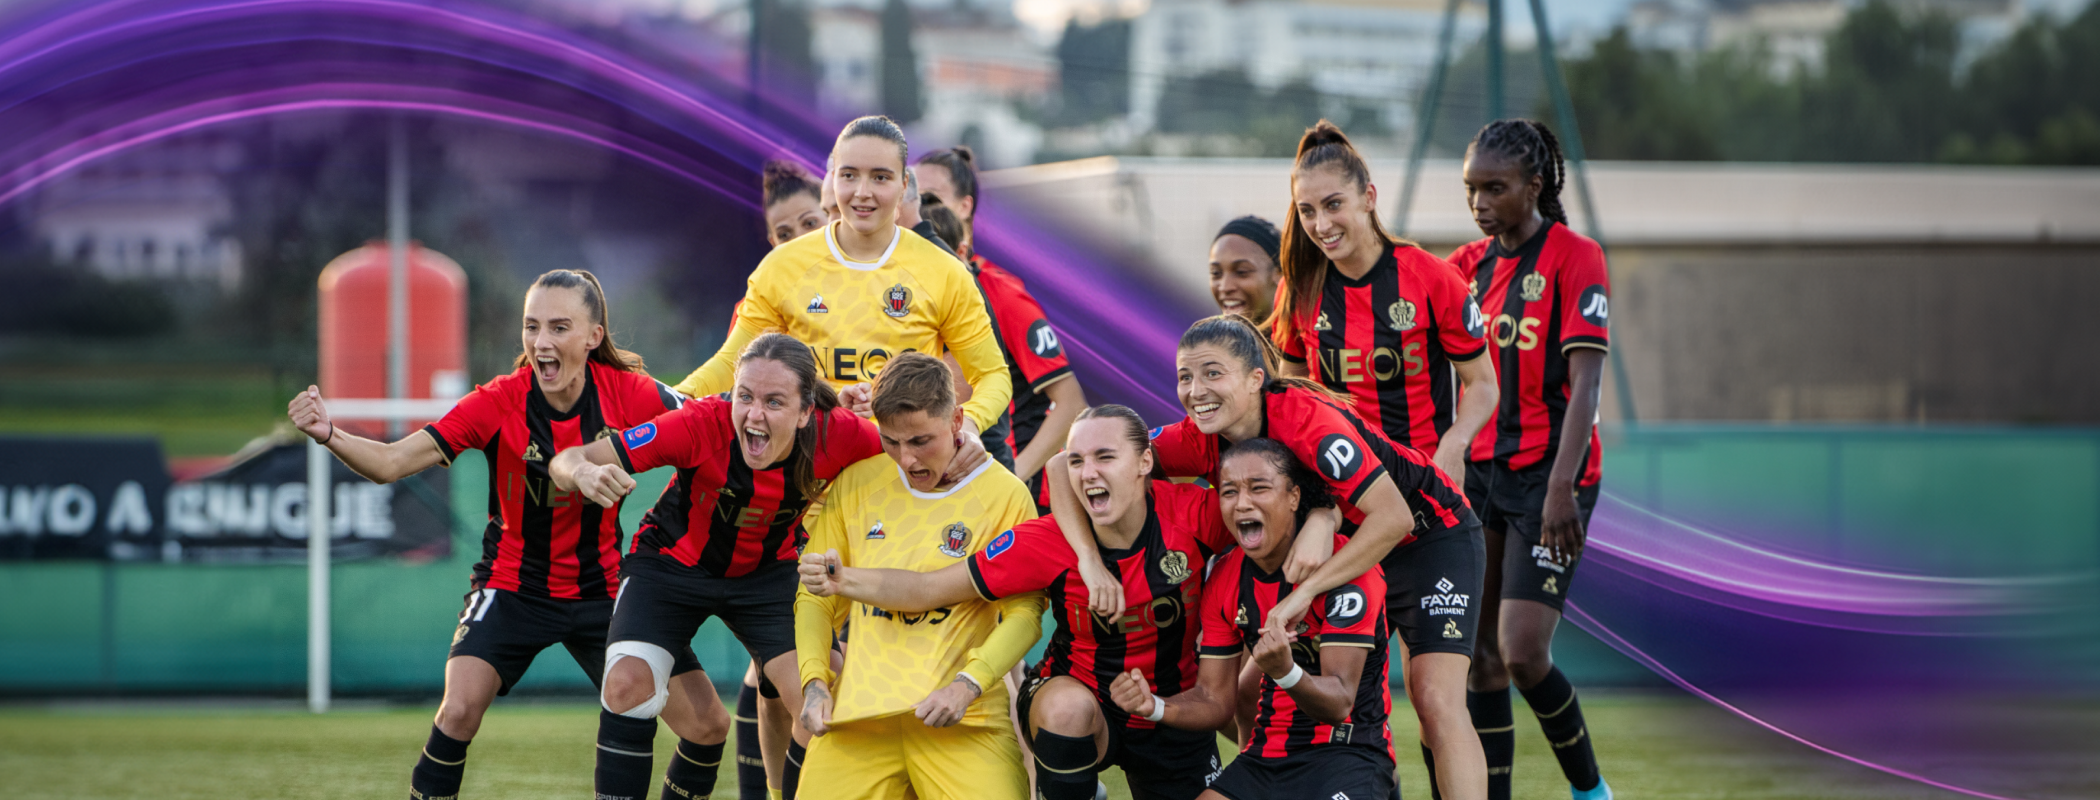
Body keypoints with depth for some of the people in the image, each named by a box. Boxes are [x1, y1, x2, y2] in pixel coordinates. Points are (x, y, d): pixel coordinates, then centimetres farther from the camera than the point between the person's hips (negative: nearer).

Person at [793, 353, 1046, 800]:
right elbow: (815, 596, 18)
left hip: (963, 722, -3)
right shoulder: (855, 485, 11)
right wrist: (814, 682, 2)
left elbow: (1024, 613, -2)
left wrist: (967, 685, -16)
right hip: (859, 714, 3)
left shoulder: (1005, 495, 1)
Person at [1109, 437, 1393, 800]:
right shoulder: (1224, 579, 5)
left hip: (1349, 752, -5)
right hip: (1267, 753, 5)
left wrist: (1285, 672, -38)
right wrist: (1154, 706, -10)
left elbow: (1340, 703, -19)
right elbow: (1215, 698, 9)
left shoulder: (1347, 568, -13)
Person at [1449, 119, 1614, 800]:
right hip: (1477, 472, 6)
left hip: (1547, 476, -6)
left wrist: (1562, 487, -25)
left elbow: (1584, 384, -15)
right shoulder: (1466, 267, 10)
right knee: (1480, 658, 3)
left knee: (1523, 654, -13)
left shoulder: (1574, 258, -8)